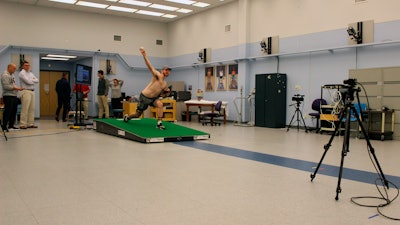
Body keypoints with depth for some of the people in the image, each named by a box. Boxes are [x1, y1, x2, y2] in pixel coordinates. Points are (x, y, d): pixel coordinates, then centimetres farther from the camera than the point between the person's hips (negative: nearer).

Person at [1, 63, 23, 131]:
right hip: (8, 96, -9)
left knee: (14, 111, 10)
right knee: (8, 112, -8)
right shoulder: (5, 75, -10)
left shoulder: (12, 75, 20)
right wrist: (16, 88, -19)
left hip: (14, 96, 9)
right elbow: (6, 86, -19)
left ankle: (11, 125, 17)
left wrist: (18, 88, 8)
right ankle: (4, 126, -2)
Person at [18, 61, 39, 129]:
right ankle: (23, 124, -7)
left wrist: (31, 80, -4)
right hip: (26, 91, -8)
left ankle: (30, 123, 10)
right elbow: (28, 81, -15)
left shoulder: (31, 73, 20)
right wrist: (33, 80, 3)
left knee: (32, 108, 6)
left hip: (32, 91, 8)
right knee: (25, 109, -10)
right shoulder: (22, 73, -3)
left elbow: (37, 80, 10)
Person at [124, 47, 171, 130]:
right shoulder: (157, 75, -14)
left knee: (160, 104, -28)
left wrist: (166, 90, 1)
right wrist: (144, 56, -41)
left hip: (153, 98, 5)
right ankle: (127, 116, 40)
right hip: (144, 96, -5)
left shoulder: (165, 84, 7)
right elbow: (150, 67, -27)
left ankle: (159, 123, -24)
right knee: (138, 114, 6)